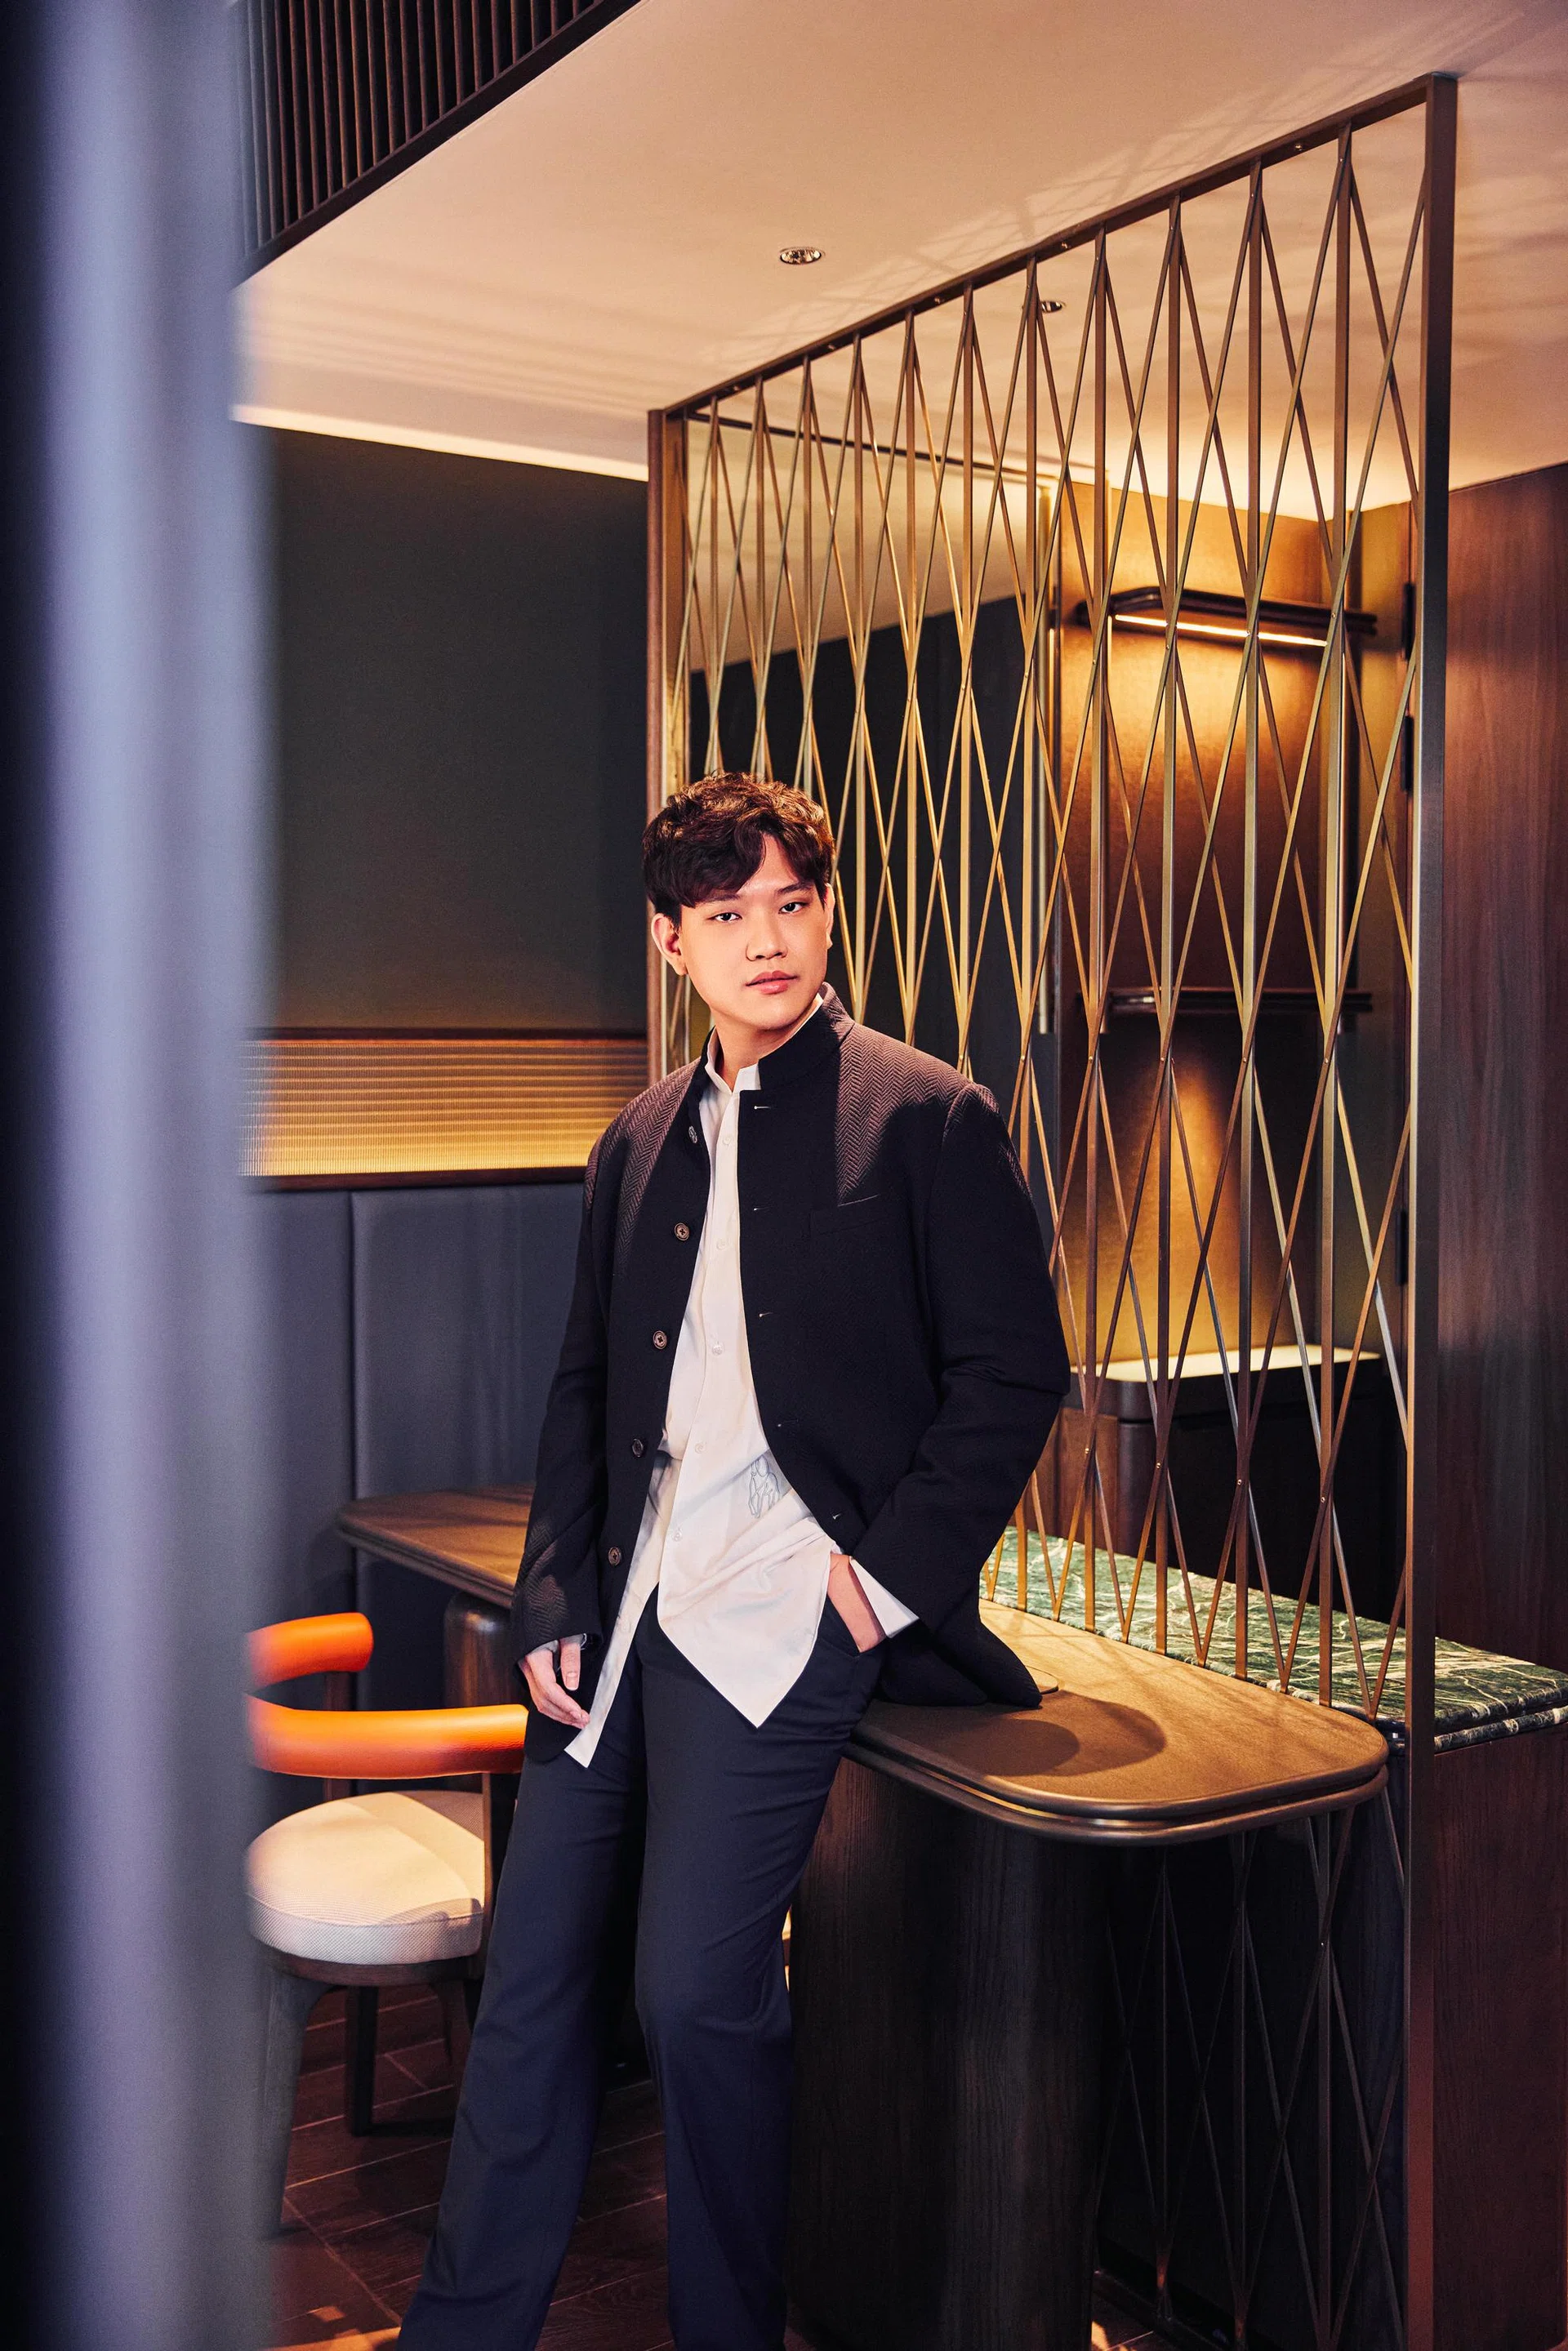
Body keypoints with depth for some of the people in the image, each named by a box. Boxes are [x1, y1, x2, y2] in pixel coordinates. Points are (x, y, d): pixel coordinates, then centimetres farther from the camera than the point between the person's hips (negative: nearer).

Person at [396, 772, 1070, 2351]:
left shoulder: (929, 1119, -2)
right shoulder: (639, 1143, 16)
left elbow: (1014, 1373, -4)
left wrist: (891, 1568, -10)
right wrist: (557, 1599, 7)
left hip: (788, 1607, -6)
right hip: (626, 1605, 6)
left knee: (697, 1988, -7)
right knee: (534, 1972, 9)